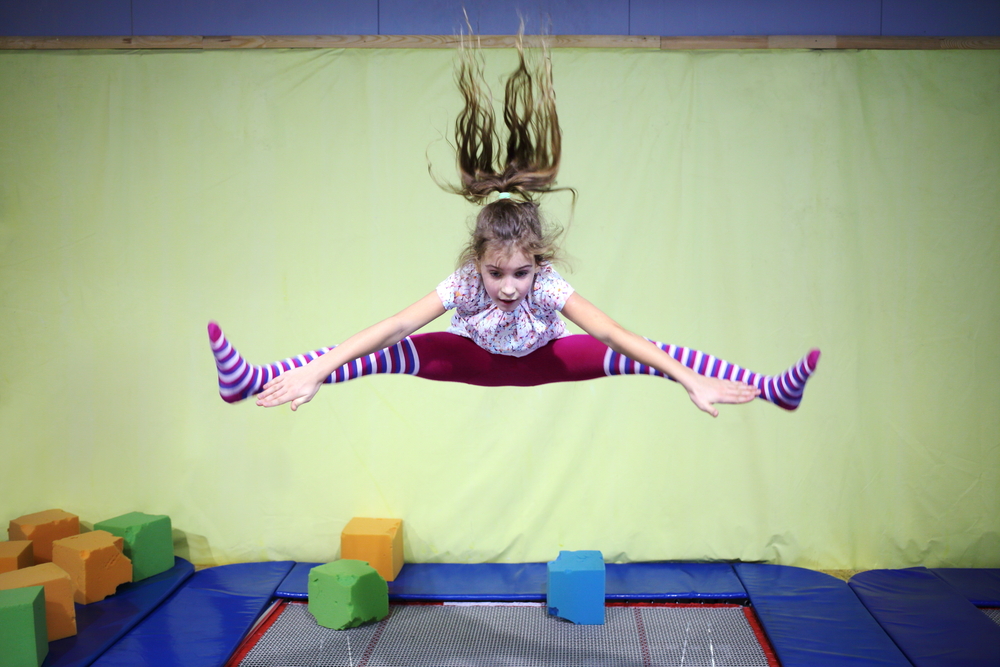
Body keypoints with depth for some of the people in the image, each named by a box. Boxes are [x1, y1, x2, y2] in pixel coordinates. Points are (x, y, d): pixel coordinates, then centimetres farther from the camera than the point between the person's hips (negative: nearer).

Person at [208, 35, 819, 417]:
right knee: (394, 354, -19)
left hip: (544, 362, 0)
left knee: (626, 356, -16)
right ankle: (252, 380, -18)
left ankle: (771, 388, -15)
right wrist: (315, 372, -47)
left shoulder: (550, 287, -37)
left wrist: (692, 380, -47)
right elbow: (391, 328, -41)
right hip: (475, 361, 0)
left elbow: (615, 333, -43)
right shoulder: (462, 284, -35)